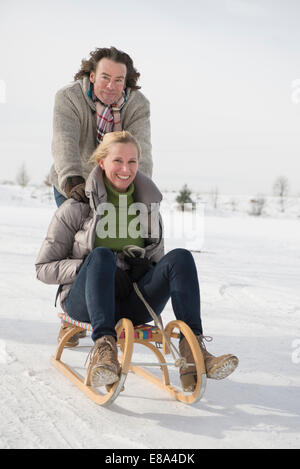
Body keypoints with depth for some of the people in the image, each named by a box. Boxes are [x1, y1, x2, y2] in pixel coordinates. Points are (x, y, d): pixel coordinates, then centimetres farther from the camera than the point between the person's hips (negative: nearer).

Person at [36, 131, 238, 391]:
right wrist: (88, 266, -16)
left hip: (133, 304, 3)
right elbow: (44, 268, 1)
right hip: (85, 300, -3)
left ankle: (192, 350, -34)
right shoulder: (77, 208, 1)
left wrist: (146, 269, -3)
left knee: (181, 257, -21)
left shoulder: (148, 207, 12)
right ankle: (104, 348, -47)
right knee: (102, 255, -34)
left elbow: (156, 260, 22)